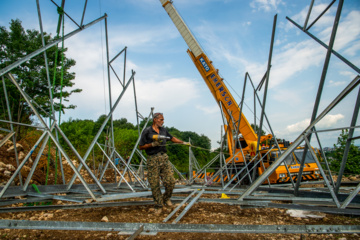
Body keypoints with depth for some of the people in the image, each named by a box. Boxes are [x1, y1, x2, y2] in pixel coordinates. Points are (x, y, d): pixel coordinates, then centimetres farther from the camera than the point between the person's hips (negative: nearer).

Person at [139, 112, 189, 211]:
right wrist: (153, 144, -15)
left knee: (170, 181, 0)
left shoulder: (163, 130, 12)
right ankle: (159, 205, 18)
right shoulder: (147, 131, -4)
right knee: (155, 184, 1)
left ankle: (166, 199, 26)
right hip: (153, 159, -4)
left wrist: (184, 142, 22)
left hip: (164, 157, 5)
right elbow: (141, 146, -3)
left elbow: (172, 138, 26)